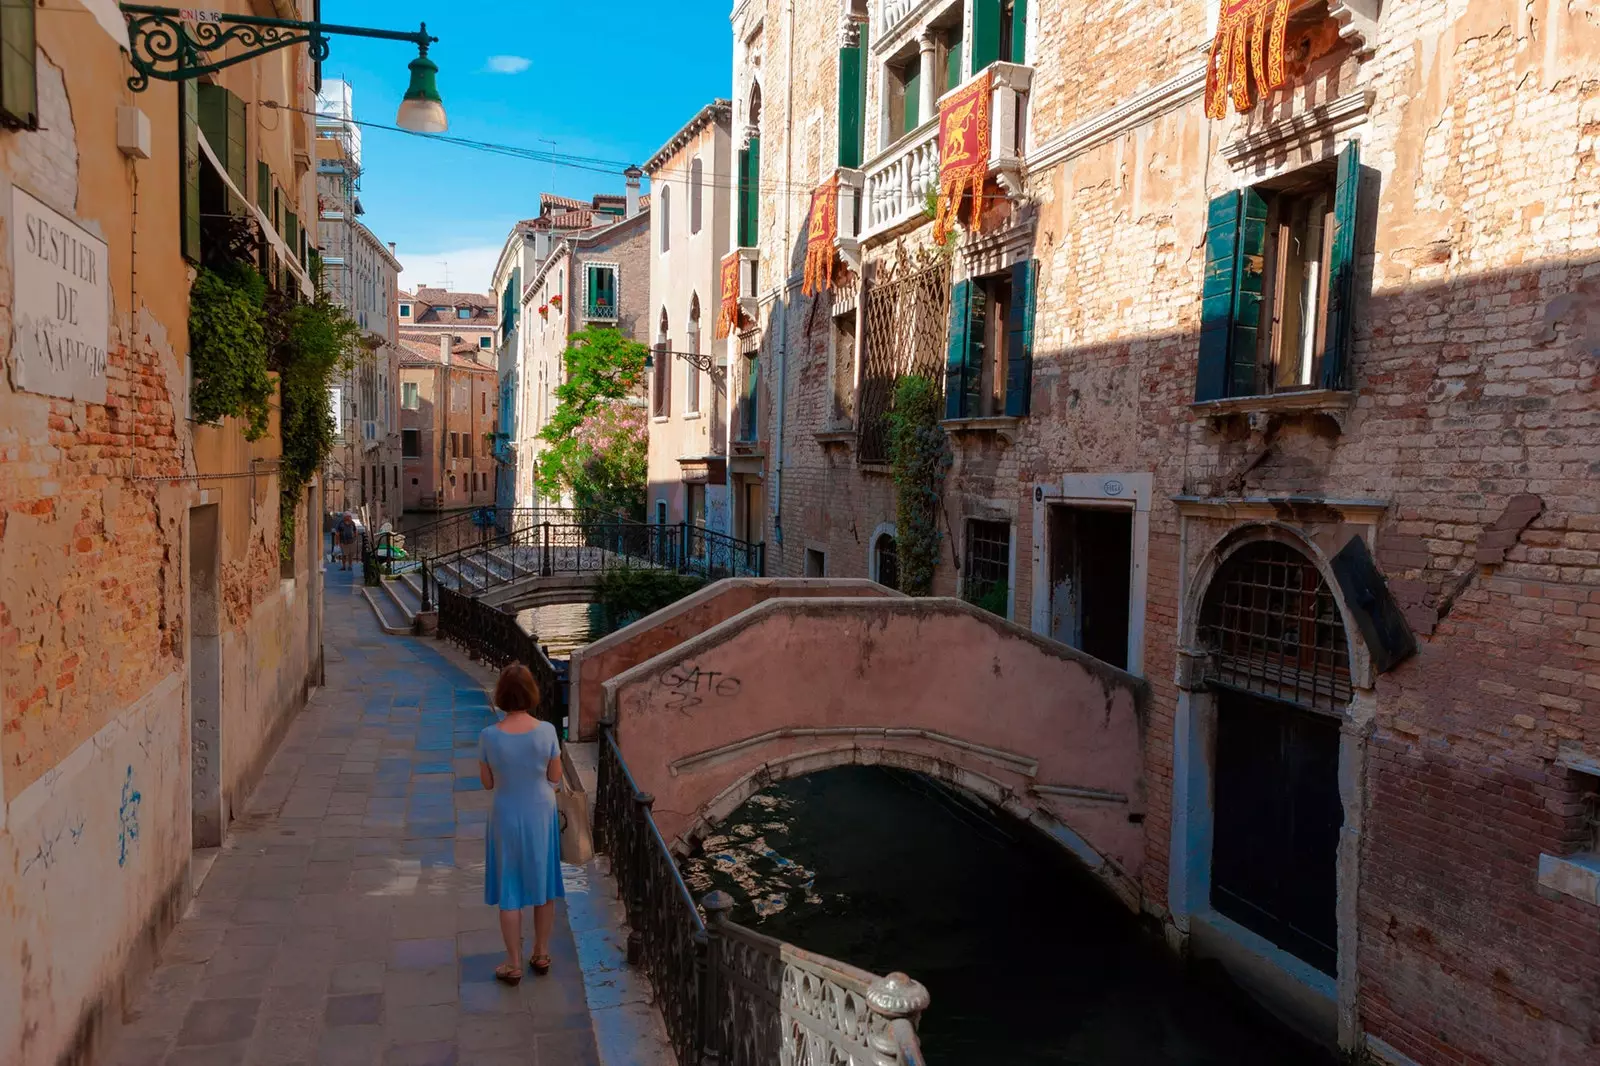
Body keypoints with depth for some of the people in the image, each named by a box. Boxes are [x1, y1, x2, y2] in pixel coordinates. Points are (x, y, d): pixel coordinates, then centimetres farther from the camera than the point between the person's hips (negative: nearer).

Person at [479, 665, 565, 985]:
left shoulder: (489, 736, -19)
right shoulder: (547, 731, -18)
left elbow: (487, 783, -6)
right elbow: (555, 778, -6)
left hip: (507, 817, -1)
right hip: (541, 815, 1)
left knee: (510, 890, 14)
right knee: (543, 884, 19)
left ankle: (514, 964, 24)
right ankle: (541, 955, 33)